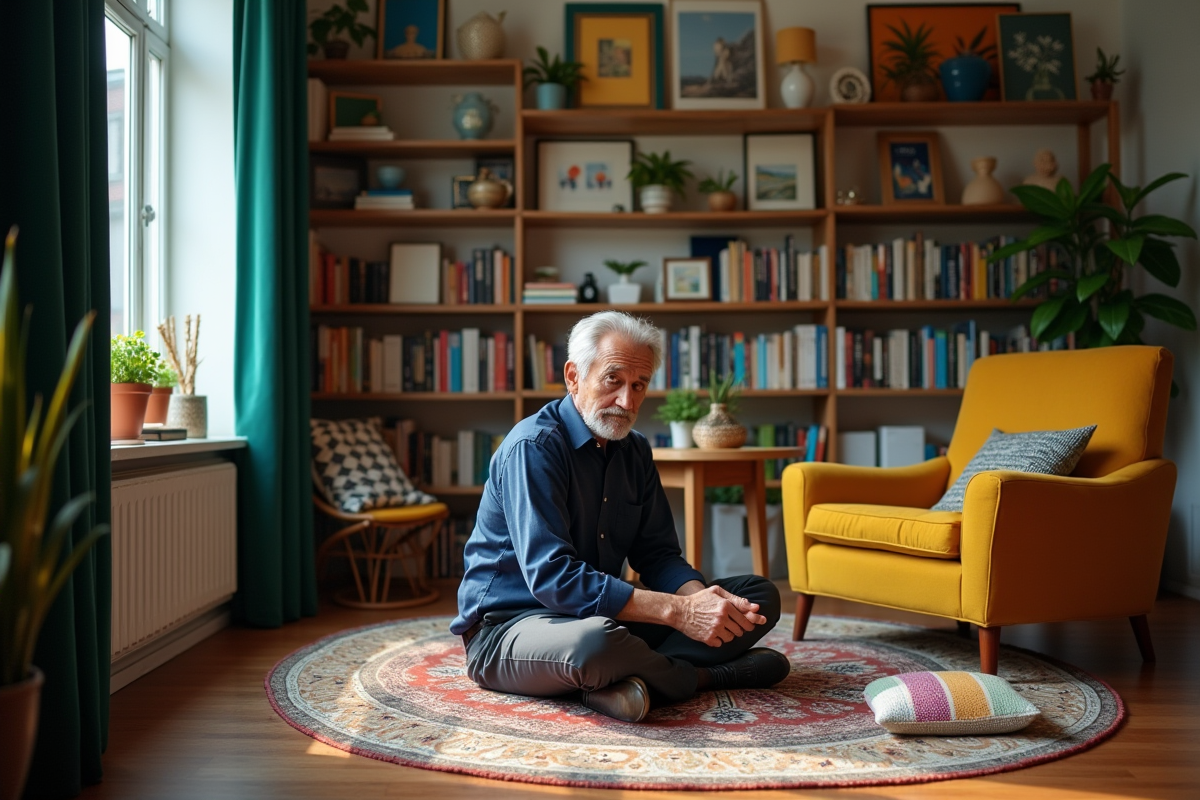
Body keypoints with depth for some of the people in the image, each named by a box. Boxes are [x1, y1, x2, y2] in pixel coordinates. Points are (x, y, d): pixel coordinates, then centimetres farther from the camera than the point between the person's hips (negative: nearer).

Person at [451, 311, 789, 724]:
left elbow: (658, 554, 7)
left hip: (604, 616, 8)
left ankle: (636, 679, -21)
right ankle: (698, 676, -11)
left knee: (760, 596, 0)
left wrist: (701, 598, -17)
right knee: (595, 641, -43)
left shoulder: (635, 450, 8)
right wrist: (678, 610, -31)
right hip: (507, 626, -7)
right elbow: (551, 578, -28)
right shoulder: (533, 447, -18)